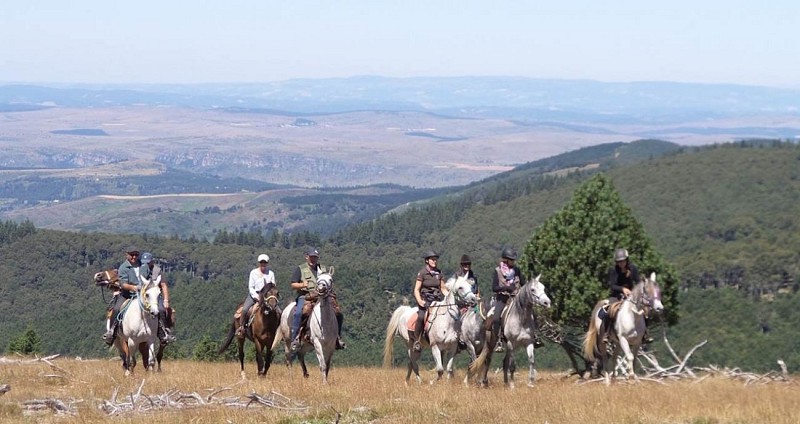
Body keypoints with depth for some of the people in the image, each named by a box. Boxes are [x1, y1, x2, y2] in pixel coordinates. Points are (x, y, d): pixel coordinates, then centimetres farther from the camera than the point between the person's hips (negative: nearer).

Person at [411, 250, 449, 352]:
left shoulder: (439, 273, 14)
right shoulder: (422, 273, 0)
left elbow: (443, 289, 18)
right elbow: (416, 290, -3)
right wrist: (419, 301, -20)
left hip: (438, 300, 5)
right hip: (425, 300, -5)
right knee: (421, 316, -32)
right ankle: (417, 341, -22)